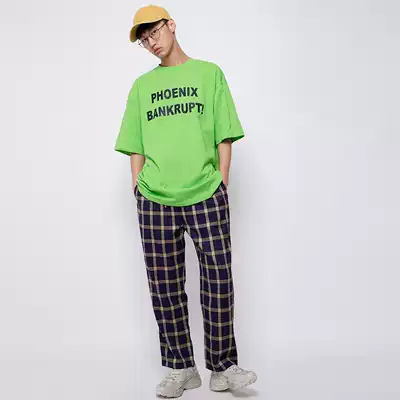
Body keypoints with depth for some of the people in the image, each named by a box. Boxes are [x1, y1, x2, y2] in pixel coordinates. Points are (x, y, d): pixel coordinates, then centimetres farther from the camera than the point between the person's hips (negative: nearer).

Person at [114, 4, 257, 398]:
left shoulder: (208, 73, 11)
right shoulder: (142, 86, 16)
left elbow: (225, 136, 6)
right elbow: (135, 147, 15)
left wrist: (221, 185, -2)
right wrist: (138, 190, 6)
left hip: (205, 196, -2)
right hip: (155, 200, 2)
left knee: (218, 281, -2)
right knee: (165, 288, 4)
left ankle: (222, 368, 14)